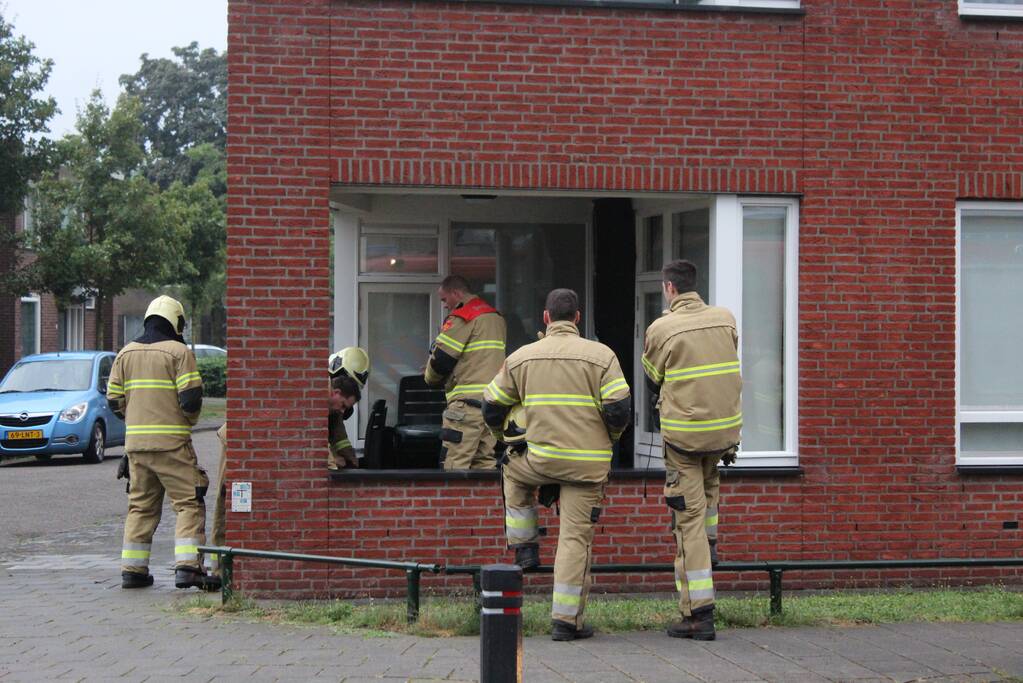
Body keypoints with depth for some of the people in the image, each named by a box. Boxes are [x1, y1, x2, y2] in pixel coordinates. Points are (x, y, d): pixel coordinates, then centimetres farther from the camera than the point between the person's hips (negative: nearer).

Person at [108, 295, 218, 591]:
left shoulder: (126, 353, 11)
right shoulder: (178, 352, -7)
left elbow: (114, 400, 10)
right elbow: (191, 399, -13)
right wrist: (189, 420, 7)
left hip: (136, 441, 6)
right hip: (171, 443, -6)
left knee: (141, 505, 14)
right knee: (189, 503, -2)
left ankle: (132, 569, 13)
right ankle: (187, 566, -13)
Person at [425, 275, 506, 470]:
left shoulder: (462, 317, -7)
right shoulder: (496, 317, 20)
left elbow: (442, 357, -9)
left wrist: (431, 377, 11)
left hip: (468, 401, -9)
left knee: (455, 463, -9)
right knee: (484, 462, 9)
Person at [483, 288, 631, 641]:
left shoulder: (521, 357, 6)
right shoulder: (601, 355, -2)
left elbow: (492, 407, 12)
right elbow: (619, 410, -8)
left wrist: (510, 437, 32)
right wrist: (608, 440, 13)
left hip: (540, 457, 1)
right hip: (588, 463, -1)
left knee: (514, 472, 34)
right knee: (576, 538, 2)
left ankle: (524, 548, 30)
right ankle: (566, 620, 1)